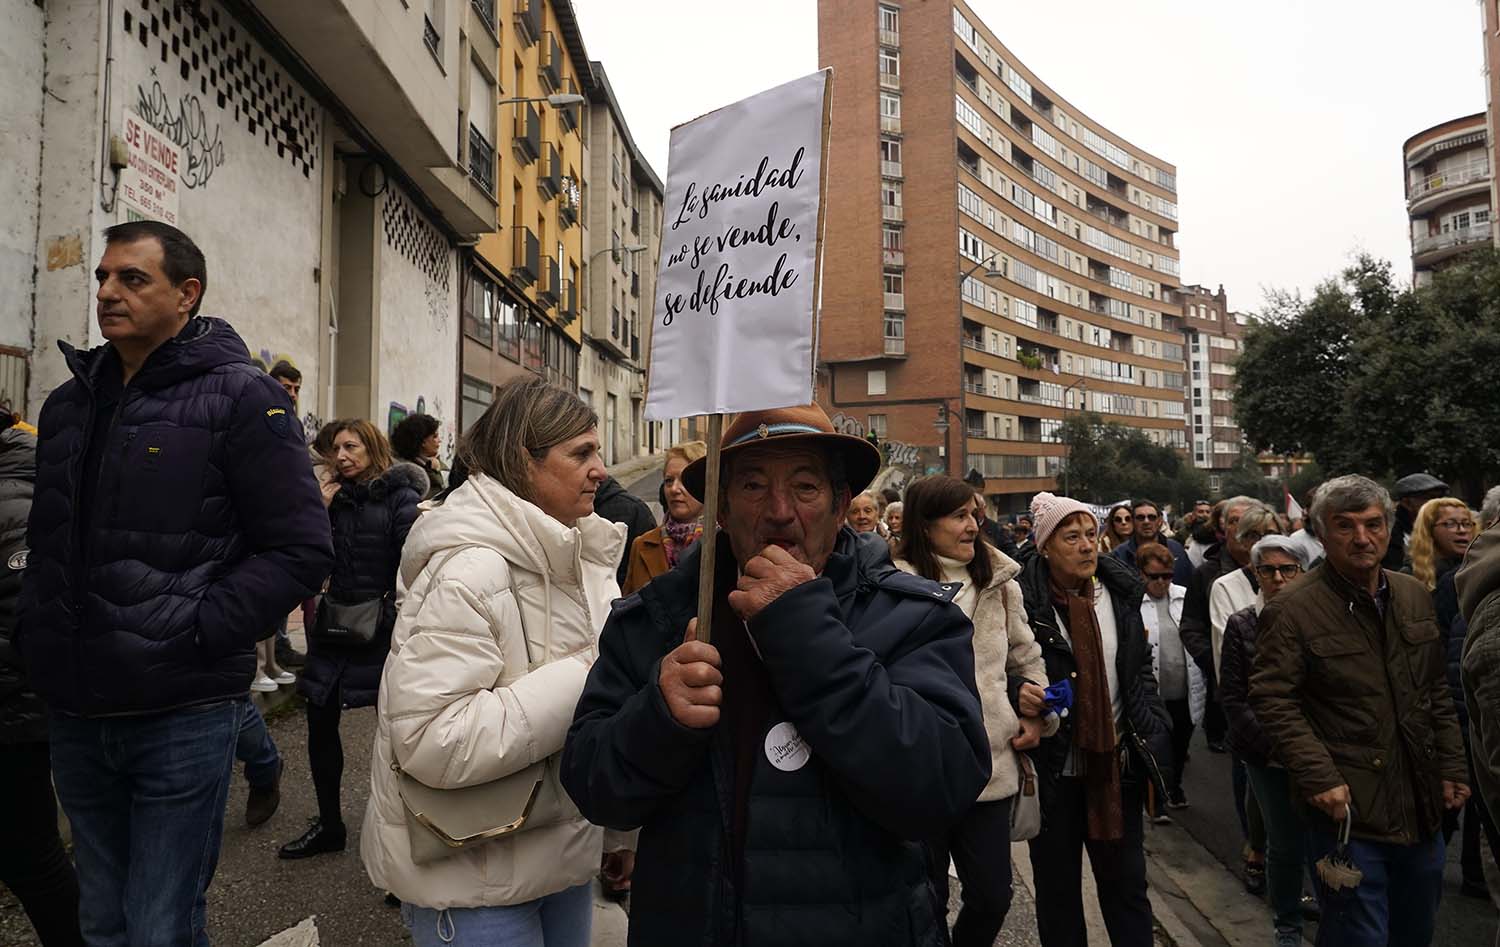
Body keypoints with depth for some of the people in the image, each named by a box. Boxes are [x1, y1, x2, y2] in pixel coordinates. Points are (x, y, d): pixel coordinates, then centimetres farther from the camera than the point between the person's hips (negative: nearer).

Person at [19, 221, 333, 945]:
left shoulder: (239, 398, -8)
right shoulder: (69, 404, 12)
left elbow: (301, 551, -12)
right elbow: (46, 543, 22)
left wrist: (192, 634, -18)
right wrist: (39, 640, 7)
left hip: (182, 714, -6)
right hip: (77, 715, 6)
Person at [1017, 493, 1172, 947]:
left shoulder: (1120, 591, 3)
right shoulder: (1026, 601, -14)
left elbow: (1141, 669, 11)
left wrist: (1152, 737, 6)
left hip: (1117, 763, 4)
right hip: (1054, 769, -3)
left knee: (1127, 883, 15)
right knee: (1058, 888, 14)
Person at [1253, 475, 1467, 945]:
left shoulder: (1415, 596, 7)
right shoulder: (1292, 611, -14)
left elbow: (1437, 693, 14)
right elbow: (1273, 702, -15)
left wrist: (1451, 767, 11)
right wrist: (1319, 777, -21)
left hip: (1421, 809, 7)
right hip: (1346, 807, -6)